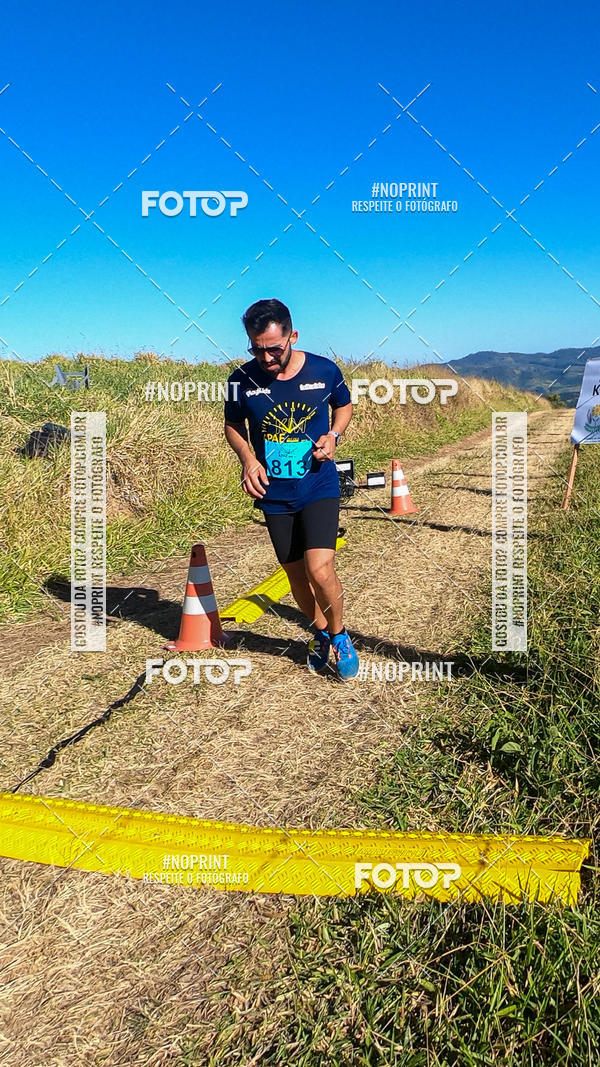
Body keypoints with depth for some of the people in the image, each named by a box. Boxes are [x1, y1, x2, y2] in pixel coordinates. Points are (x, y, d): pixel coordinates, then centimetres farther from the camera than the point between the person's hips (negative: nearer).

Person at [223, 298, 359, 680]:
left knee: (320, 569, -17)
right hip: (274, 494, 2)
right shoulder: (242, 379, -10)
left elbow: (344, 405, 10)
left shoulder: (325, 370, -11)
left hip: (319, 487, -2)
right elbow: (233, 426, 7)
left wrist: (333, 435, -10)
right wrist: (248, 458, -12)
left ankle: (340, 634, 12)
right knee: (297, 574, 12)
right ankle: (321, 633, 39)